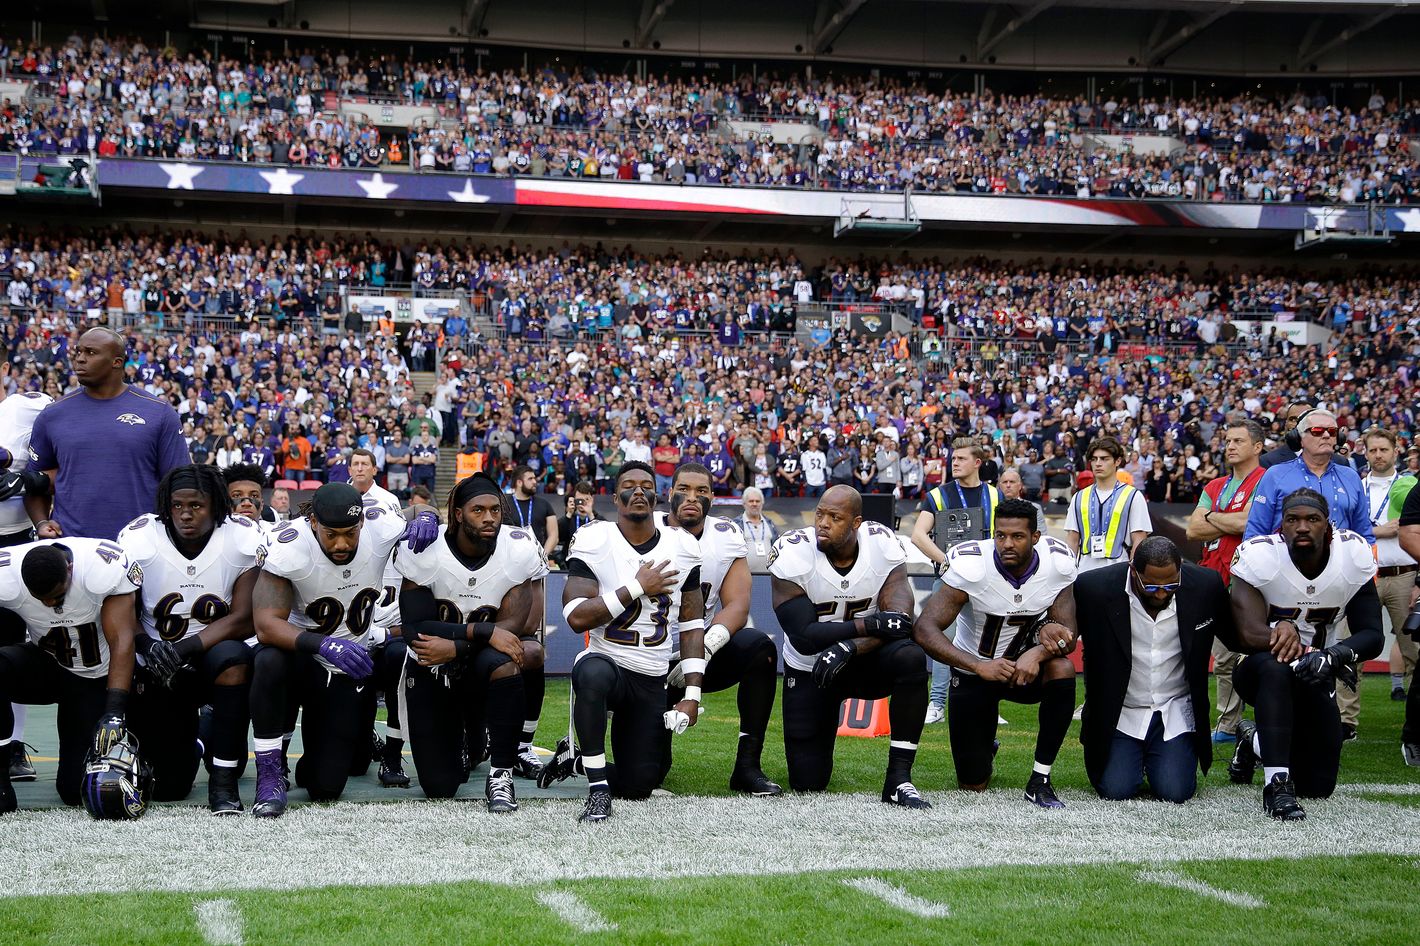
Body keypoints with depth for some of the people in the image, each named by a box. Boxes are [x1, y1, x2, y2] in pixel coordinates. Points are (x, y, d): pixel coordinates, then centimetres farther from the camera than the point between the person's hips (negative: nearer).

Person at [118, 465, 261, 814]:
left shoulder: (244, 540, -13)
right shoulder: (138, 540, -11)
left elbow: (243, 621, -17)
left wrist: (184, 650, -29)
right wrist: (149, 649, -27)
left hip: (215, 663, -1)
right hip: (159, 670, 1)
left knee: (232, 656, -39)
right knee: (168, 788, -5)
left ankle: (223, 779, -22)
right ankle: (188, 740, 34)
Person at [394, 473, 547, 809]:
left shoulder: (519, 551, -13)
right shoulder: (425, 551, -16)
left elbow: (511, 626, -17)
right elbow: (414, 630, -20)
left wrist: (454, 647, -27)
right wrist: (482, 632, -29)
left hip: (481, 667, 0)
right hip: (430, 669, 0)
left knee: (503, 664, -39)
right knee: (439, 787, -3)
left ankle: (500, 775, -21)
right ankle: (461, 736, 35)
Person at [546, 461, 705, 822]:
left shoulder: (682, 548, 1)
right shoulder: (594, 541, -10)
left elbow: (692, 626, 7)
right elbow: (577, 617, -21)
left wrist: (692, 695, -1)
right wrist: (637, 588, -20)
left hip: (652, 682, 4)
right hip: (605, 660, -4)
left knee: (637, 788, 4)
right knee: (594, 676, -43)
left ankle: (576, 758, 36)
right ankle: (598, 790, -27)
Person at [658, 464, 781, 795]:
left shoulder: (726, 537, 0)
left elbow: (737, 605, -11)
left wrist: (705, 647, -31)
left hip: (704, 656, 3)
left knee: (760, 648, -29)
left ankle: (748, 766, -22)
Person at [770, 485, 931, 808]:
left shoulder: (883, 546, -16)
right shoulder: (794, 554, -22)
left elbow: (899, 622, -23)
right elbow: (803, 637, -26)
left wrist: (848, 647, -39)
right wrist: (870, 625, -34)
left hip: (863, 661, 1)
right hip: (809, 670, -1)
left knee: (911, 658, -33)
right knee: (808, 782, -3)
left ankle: (899, 778, -25)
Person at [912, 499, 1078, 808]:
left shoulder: (1058, 562, -18)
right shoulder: (970, 565, -27)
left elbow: (1066, 633, -15)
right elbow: (924, 630, -32)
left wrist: (1037, 653, -39)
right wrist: (980, 667, -45)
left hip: (1026, 667, 2)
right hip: (973, 672, -2)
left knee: (1062, 670, -33)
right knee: (973, 785, -1)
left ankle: (1040, 781, -18)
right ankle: (985, 749, 39)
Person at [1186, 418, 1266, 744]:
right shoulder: (1214, 487, 19)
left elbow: (1248, 521, -17)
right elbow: (1193, 530, 9)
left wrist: (1212, 517, 1)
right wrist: (1233, 525, -3)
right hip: (1216, 581, 8)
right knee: (1224, 661, 12)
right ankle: (1228, 726, 18)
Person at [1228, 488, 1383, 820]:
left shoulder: (1354, 555, -13)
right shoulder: (1259, 556, -22)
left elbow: (1373, 635, -14)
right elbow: (1250, 633, -30)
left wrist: (1335, 654, -34)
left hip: (1315, 675, 4)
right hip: (1257, 667, -4)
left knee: (1319, 786, 5)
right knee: (1275, 668, -42)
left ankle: (1255, 741, 35)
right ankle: (1277, 785, -37)